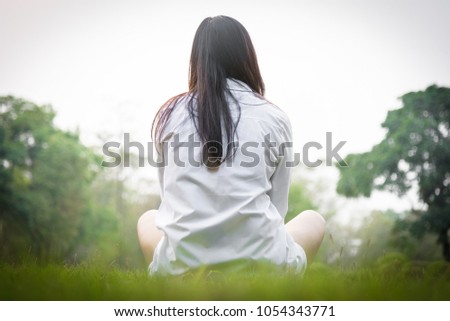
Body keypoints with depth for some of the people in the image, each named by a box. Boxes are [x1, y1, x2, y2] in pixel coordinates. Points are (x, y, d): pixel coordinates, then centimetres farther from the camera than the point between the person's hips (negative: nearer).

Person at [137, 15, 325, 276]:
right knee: (314, 220, 30)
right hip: (261, 266, -1)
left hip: (181, 266, 1)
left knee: (147, 219, 35)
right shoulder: (274, 118, 3)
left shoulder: (169, 114, 7)